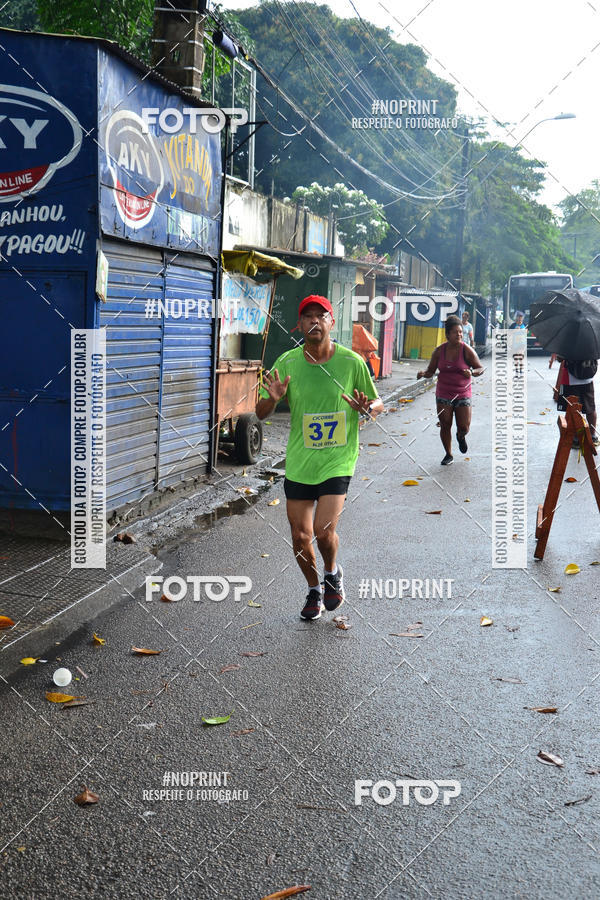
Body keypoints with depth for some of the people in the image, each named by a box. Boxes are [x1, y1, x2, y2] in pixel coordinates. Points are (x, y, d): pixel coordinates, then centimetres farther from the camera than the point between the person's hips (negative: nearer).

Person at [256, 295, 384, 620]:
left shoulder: (351, 362, -6)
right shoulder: (287, 363, -3)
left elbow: (378, 404, 5)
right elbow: (260, 413, 1)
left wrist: (367, 408, -19)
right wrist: (273, 399, -21)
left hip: (338, 461, -2)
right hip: (298, 462, 2)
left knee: (323, 531, -14)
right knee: (300, 536, 6)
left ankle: (333, 573, 21)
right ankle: (314, 590, 34)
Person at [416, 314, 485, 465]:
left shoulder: (467, 351, -8)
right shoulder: (439, 351, 0)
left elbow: (481, 368, -2)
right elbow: (430, 371, 7)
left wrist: (471, 372, -24)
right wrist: (423, 373, -16)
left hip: (462, 394, -2)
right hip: (443, 395, 2)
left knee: (464, 427, -3)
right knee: (445, 426, 1)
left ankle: (460, 437, 35)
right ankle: (448, 455, 21)